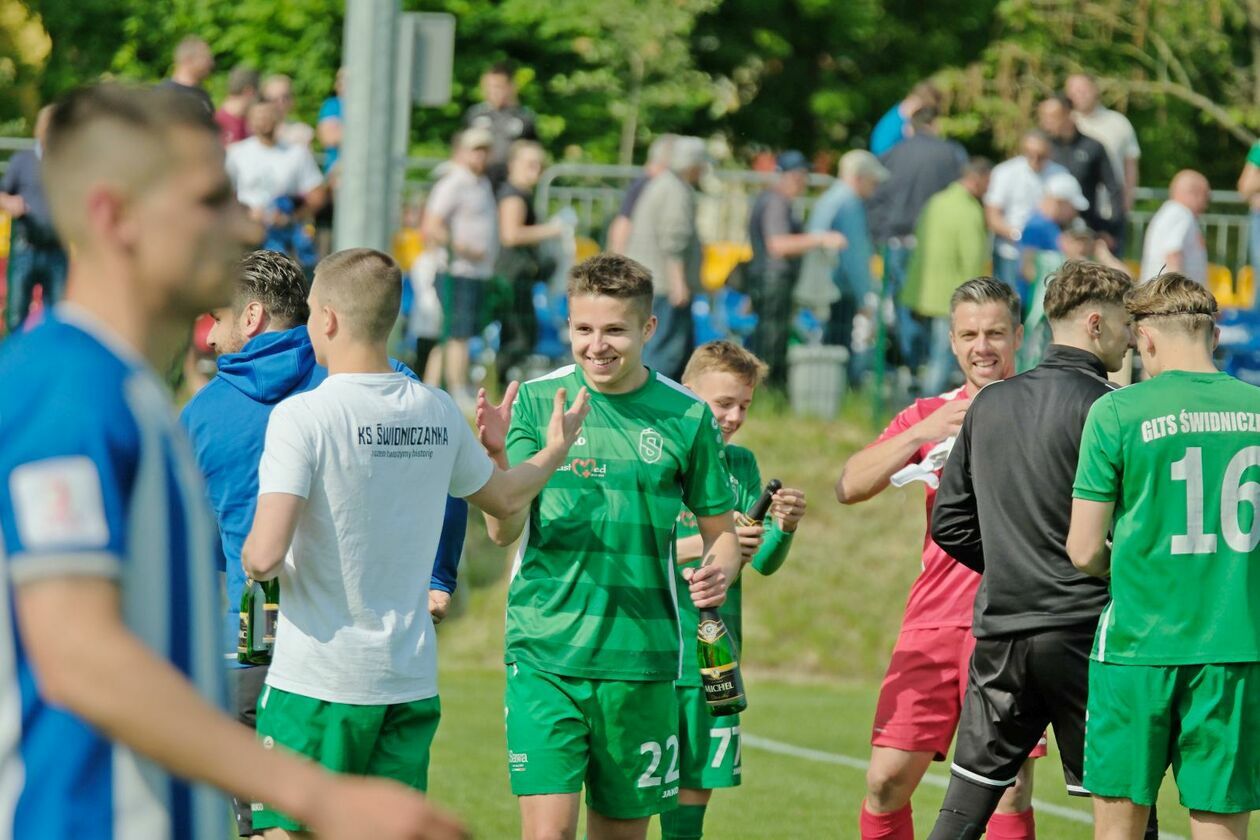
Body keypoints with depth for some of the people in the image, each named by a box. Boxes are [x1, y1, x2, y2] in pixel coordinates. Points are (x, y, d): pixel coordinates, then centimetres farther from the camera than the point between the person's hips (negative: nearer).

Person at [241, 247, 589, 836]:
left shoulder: (301, 417, -13)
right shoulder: (436, 412, 5)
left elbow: (265, 556, -21)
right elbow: (504, 498, 24)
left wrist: (251, 561, 3)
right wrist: (555, 450, 43)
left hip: (317, 680, -5)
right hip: (410, 677, 5)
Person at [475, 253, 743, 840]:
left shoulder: (686, 417, 3)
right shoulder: (536, 402, 0)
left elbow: (720, 530, 13)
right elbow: (504, 531, -6)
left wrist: (719, 571, -10)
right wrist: (499, 457, -25)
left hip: (641, 657, 2)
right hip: (545, 652, -2)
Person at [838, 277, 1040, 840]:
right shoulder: (927, 416, 14)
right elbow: (849, 487, 3)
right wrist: (922, 434, -12)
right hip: (932, 620, 4)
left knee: (1010, 791, -9)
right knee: (886, 783, -1)